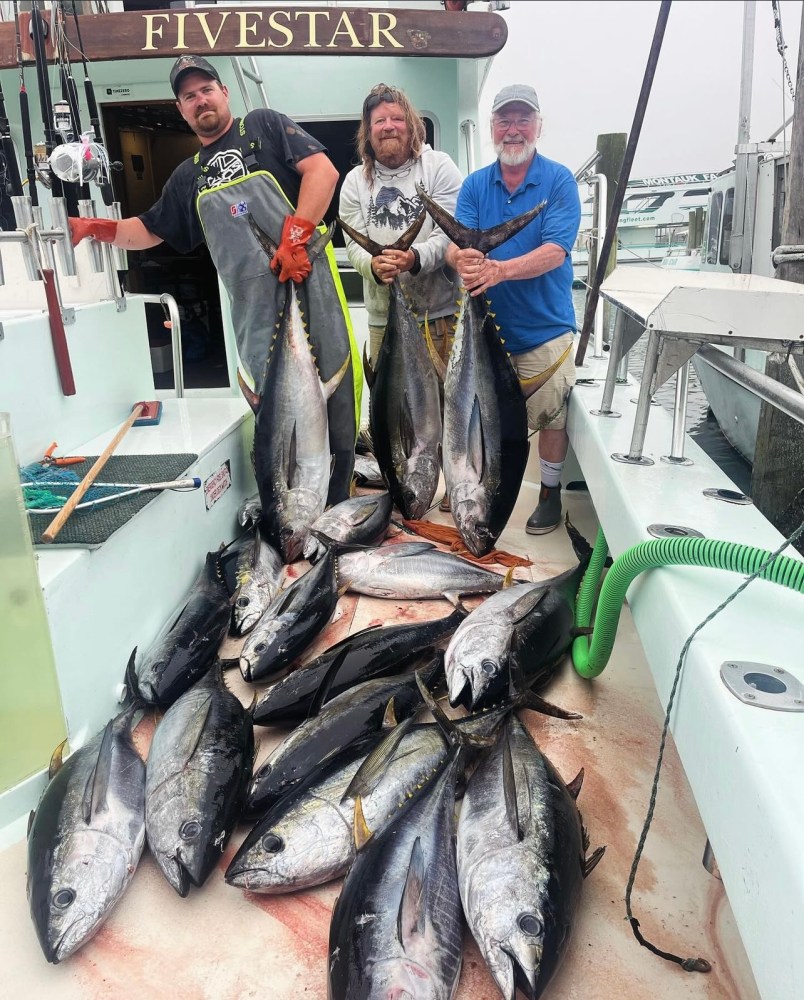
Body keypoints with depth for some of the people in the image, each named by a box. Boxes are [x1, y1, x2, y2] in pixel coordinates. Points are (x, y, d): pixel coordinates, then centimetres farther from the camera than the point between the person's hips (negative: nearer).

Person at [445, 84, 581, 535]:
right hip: (486, 325, 3)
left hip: (544, 327, -3)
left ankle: (551, 493, 23)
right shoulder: (475, 184, 5)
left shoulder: (559, 181, -6)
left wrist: (499, 269, -35)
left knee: (550, 414, 3)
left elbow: (555, 252, -18)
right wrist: (463, 259, -31)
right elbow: (455, 244, -5)